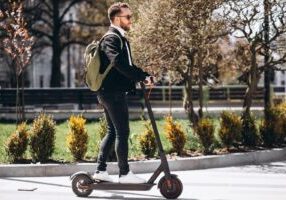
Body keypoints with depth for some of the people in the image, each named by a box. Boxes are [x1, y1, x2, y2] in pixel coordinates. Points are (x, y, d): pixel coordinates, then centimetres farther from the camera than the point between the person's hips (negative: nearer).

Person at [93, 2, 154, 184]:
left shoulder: (121, 39, 19)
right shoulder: (111, 39, -13)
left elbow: (127, 65, 22)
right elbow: (118, 63, -28)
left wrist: (143, 76, 6)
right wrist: (142, 77, -28)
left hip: (111, 92, 10)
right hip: (113, 92, -10)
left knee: (112, 131, 13)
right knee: (123, 132, -5)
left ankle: (101, 170, 17)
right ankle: (124, 173, 1)